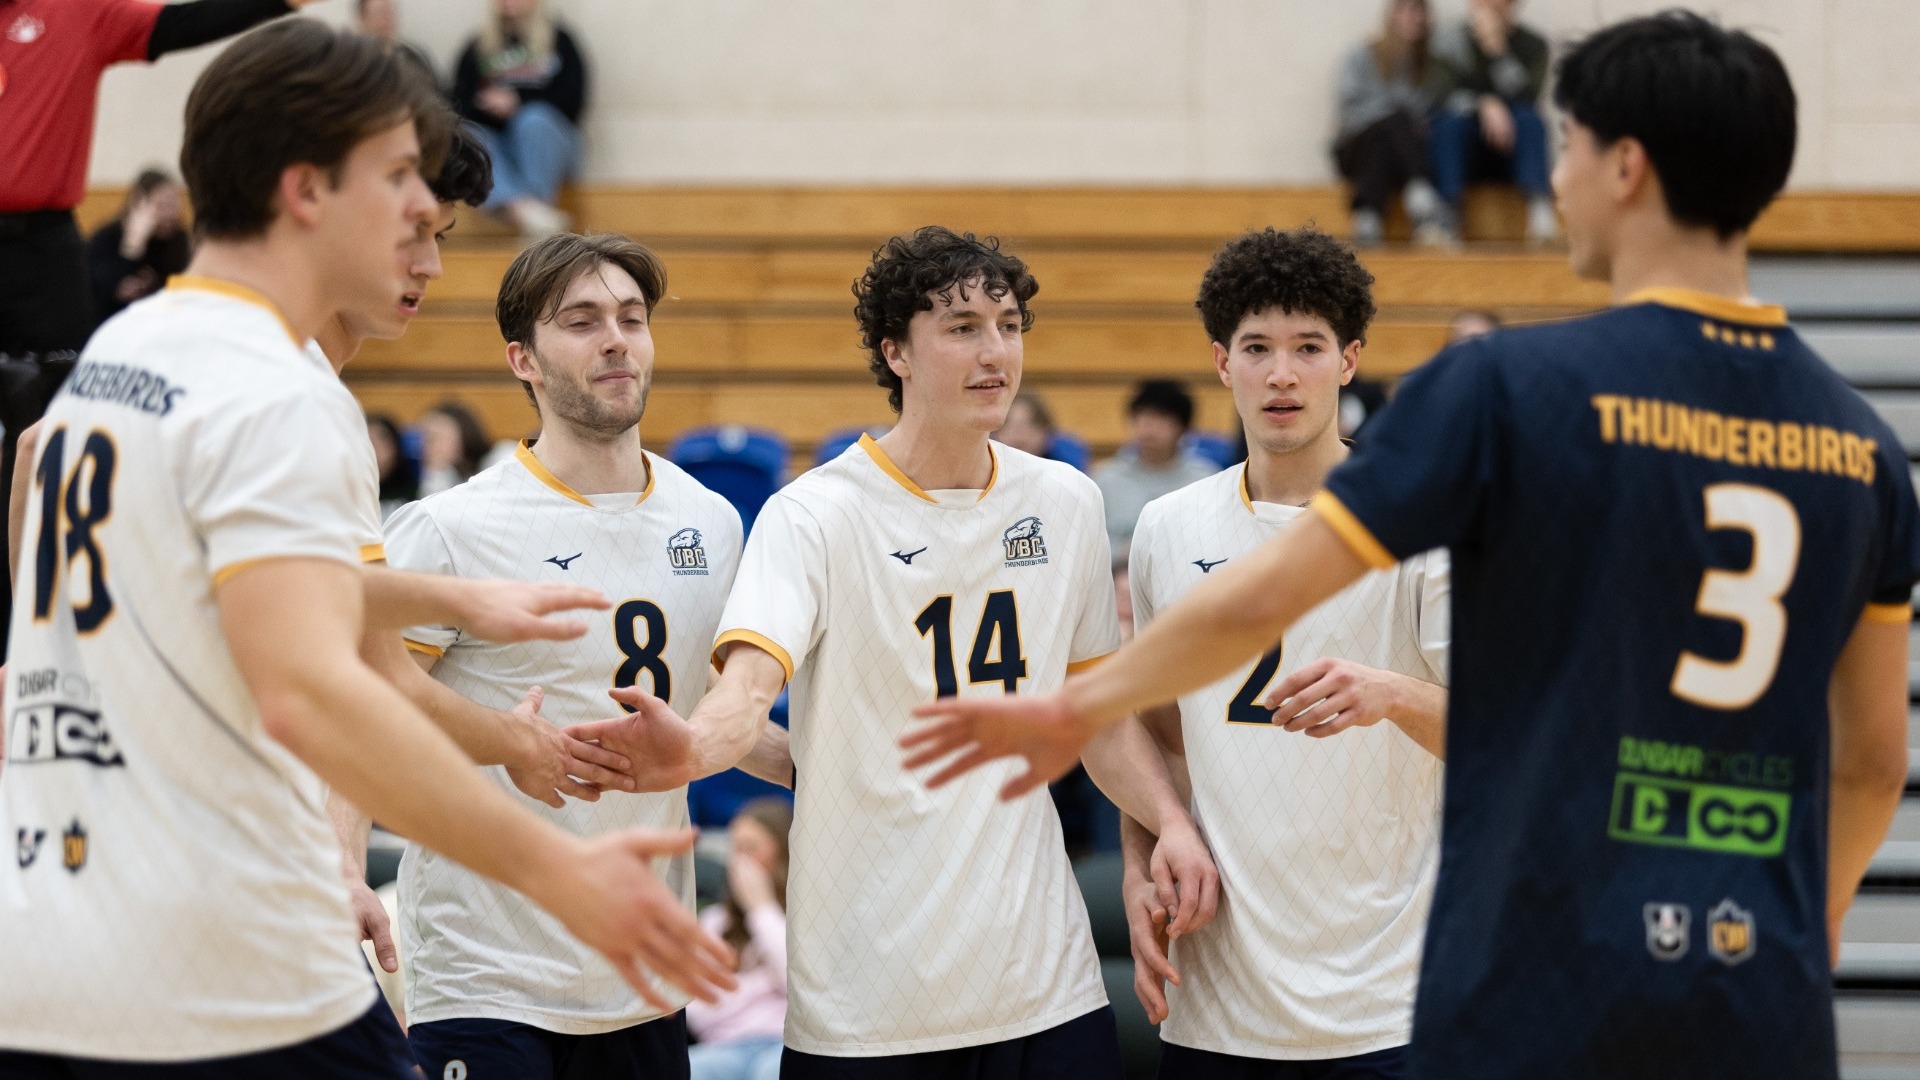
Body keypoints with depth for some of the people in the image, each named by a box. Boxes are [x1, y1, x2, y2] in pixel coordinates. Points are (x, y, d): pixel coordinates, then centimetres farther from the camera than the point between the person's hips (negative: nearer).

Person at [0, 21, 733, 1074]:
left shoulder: (109, 354, 15)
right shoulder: (272, 396, -13)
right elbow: (307, 692, -26)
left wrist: (444, 598, 37)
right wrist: (554, 869, -27)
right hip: (231, 992, -8)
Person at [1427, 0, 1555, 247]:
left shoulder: (1532, 45, -1)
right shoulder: (1453, 39, -2)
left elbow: (1525, 94, -18)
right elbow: (1448, 92, -16)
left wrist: (1496, 48, -24)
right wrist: (1485, 105, -35)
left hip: (1512, 151, 0)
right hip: (1464, 153, 0)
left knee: (1529, 118, -29)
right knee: (1452, 120, -30)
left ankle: (1540, 208, -47)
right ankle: (1446, 221, -41)